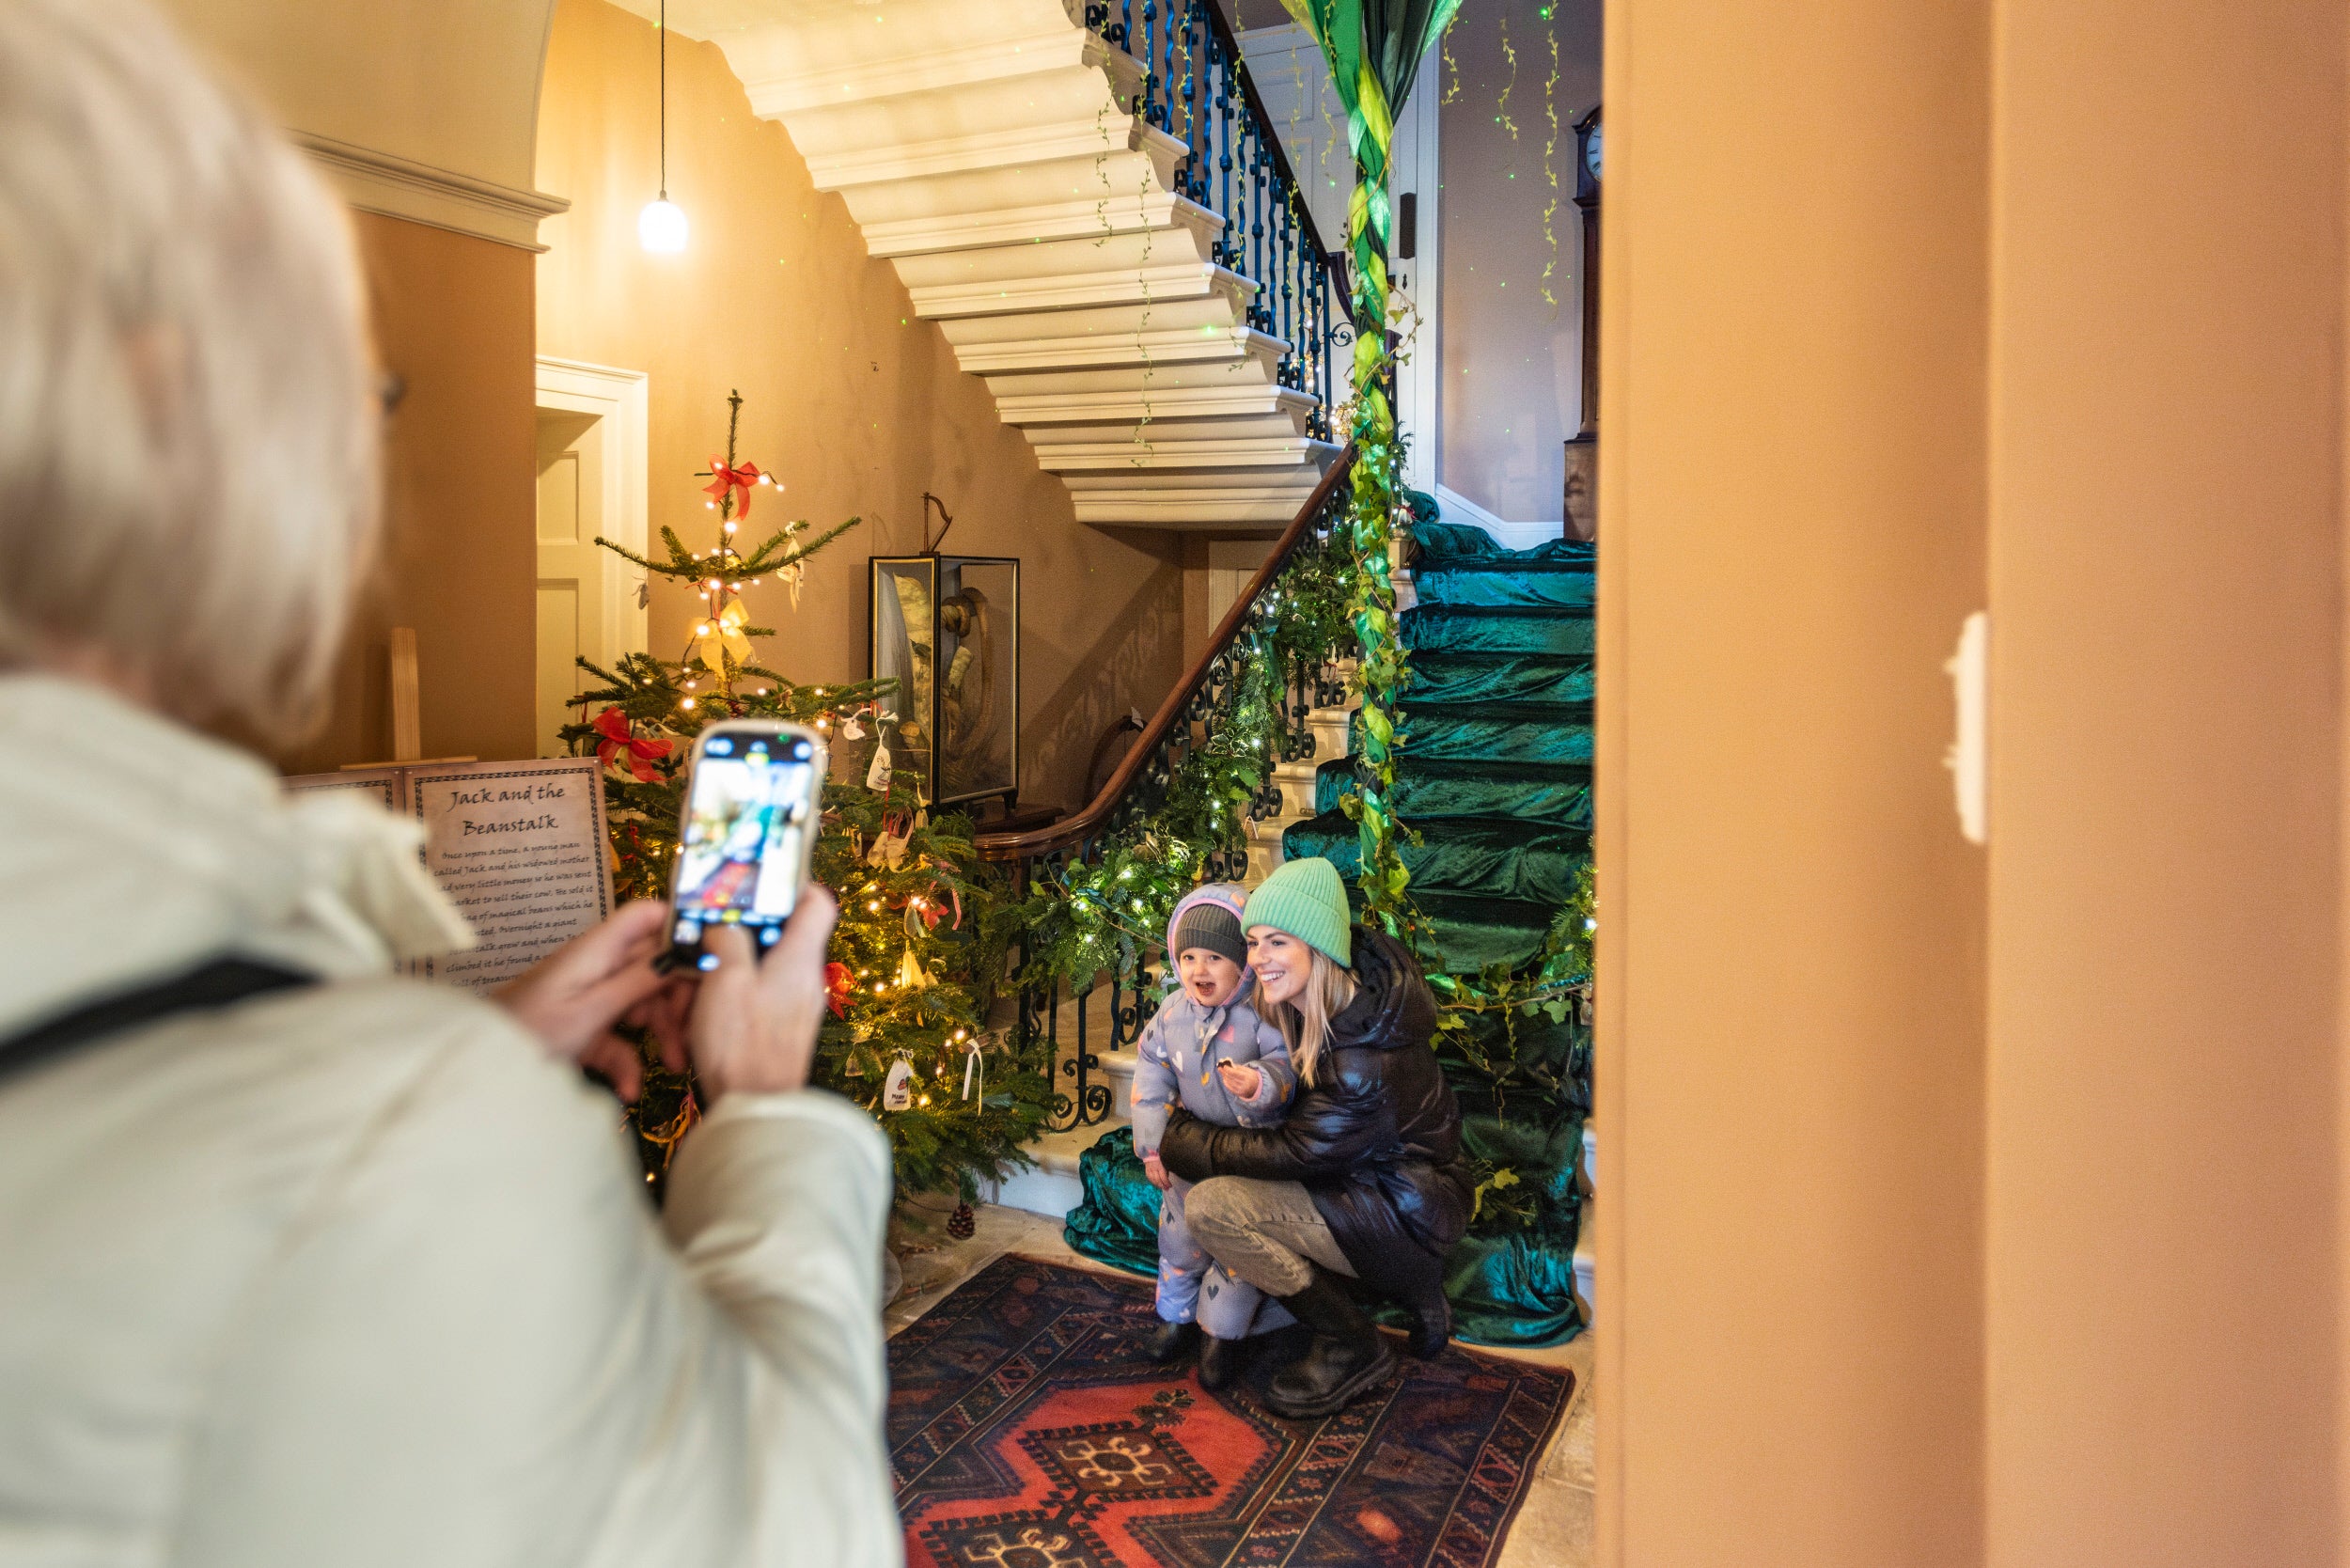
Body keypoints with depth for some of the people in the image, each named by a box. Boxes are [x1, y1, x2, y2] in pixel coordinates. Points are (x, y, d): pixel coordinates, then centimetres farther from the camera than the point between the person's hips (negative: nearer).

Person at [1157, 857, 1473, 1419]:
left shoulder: (1366, 1062, -30)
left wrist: (1180, 1139, -11)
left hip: (1407, 1218, -9)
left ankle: (1353, 1350, -3)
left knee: (1211, 1206, -20)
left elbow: (1296, 1153, -21)